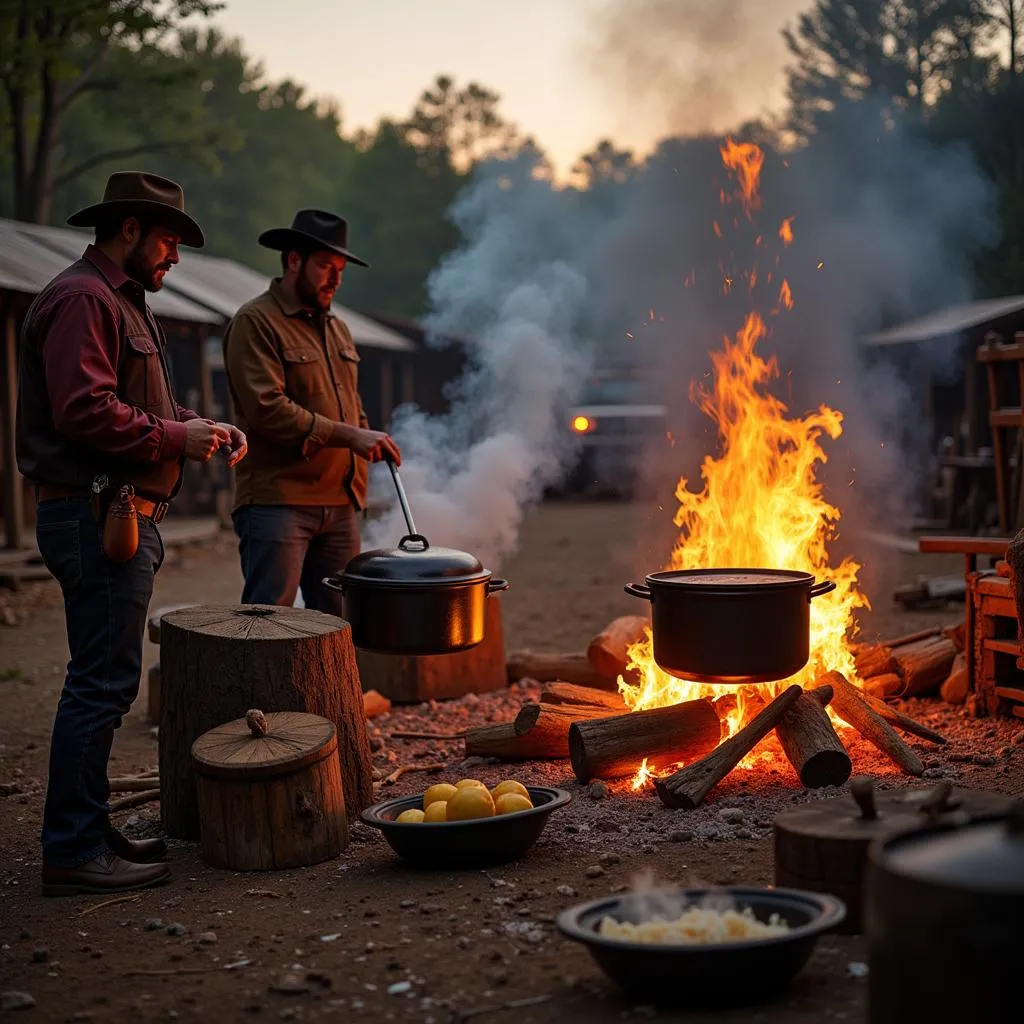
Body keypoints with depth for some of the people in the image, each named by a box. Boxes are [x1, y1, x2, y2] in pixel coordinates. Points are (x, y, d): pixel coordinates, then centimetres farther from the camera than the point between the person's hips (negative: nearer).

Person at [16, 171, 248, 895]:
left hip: (121, 517, 11)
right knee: (103, 681, -10)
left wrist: (202, 427, 9)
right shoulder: (82, 299, -11)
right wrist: (176, 438, -16)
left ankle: (89, 834, 21)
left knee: (105, 682, 13)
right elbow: (84, 410, -22)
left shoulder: (122, 302, 23)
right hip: (96, 516, -11)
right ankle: (73, 853, -4)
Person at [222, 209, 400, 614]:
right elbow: (266, 408, -17)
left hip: (340, 504, 8)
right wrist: (350, 436, -20)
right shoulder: (256, 322, -6)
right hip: (277, 502, -8)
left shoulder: (336, 327, 20)